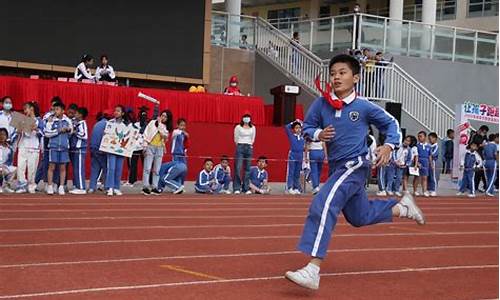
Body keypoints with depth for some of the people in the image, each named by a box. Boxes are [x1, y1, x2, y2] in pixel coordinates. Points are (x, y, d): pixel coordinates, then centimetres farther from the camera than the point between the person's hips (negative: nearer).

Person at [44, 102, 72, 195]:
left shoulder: (67, 120, 5)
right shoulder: (51, 120, -1)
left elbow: (71, 133, 17)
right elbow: (47, 133, -8)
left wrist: (68, 129, -5)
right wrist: (58, 131, -12)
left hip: (64, 147, 2)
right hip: (53, 146, -2)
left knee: (62, 167, 5)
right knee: (51, 167, -2)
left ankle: (61, 187, 11)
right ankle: (50, 187, 4)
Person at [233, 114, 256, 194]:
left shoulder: (253, 128, 10)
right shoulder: (238, 127, 1)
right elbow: (236, 138, 6)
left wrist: (250, 145, 14)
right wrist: (239, 146, 8)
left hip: (249, 148, 3)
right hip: (240, 147, -3)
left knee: (247, 168, 3)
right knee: (238, 168, -9)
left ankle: (245, 188, 6)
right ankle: (236, 188, -9)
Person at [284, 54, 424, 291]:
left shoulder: (364, 107, -9)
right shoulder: (321, 103, -2)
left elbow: (391, 123, 5)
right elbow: (307, 127, 9)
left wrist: (388, 145, -12)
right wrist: (318, 134, -13)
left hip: (354, 166, -7)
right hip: (337, 167, 7)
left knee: (322, 206, -27)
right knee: (360, 216, 24)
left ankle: (312, 271, -32)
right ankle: (403, 207, 49)